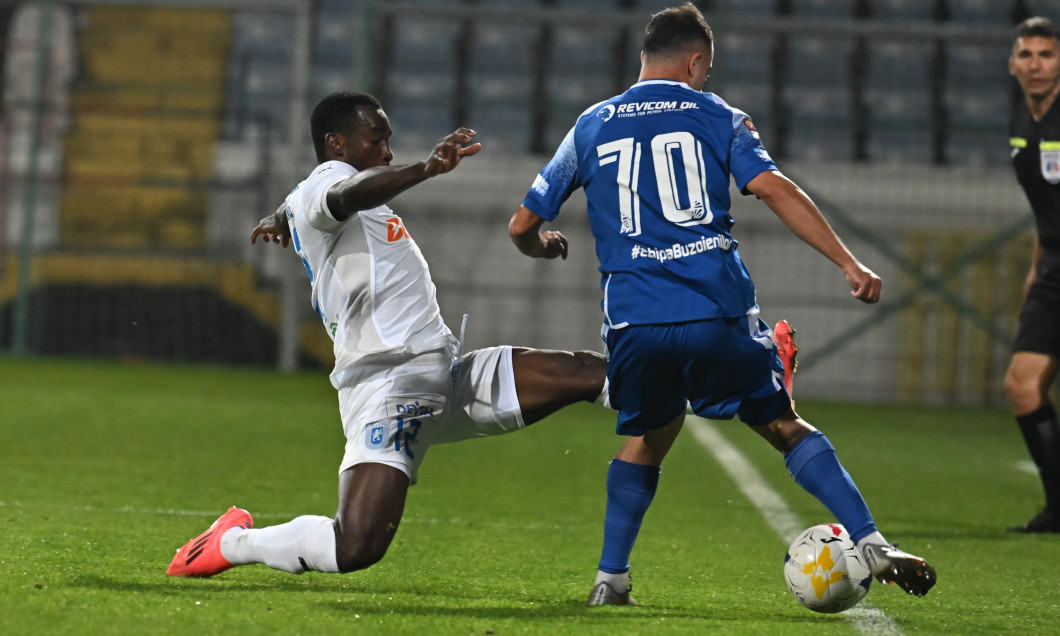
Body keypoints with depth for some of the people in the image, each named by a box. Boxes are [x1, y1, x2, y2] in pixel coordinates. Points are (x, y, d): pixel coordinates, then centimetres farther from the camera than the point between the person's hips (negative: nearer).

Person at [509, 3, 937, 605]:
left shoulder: (591, 127, 16)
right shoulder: (715, 116, 9)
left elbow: (523, 226, 20)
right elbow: (775, 189, -6)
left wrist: (545, 245, 44)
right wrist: (849, 263, -9)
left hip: (635, 321, 2)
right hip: (719, 314, -2)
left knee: (647, 436, 24)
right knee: (784, 425, 12)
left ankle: (611, 577, 15)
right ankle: (872, 542, -1)